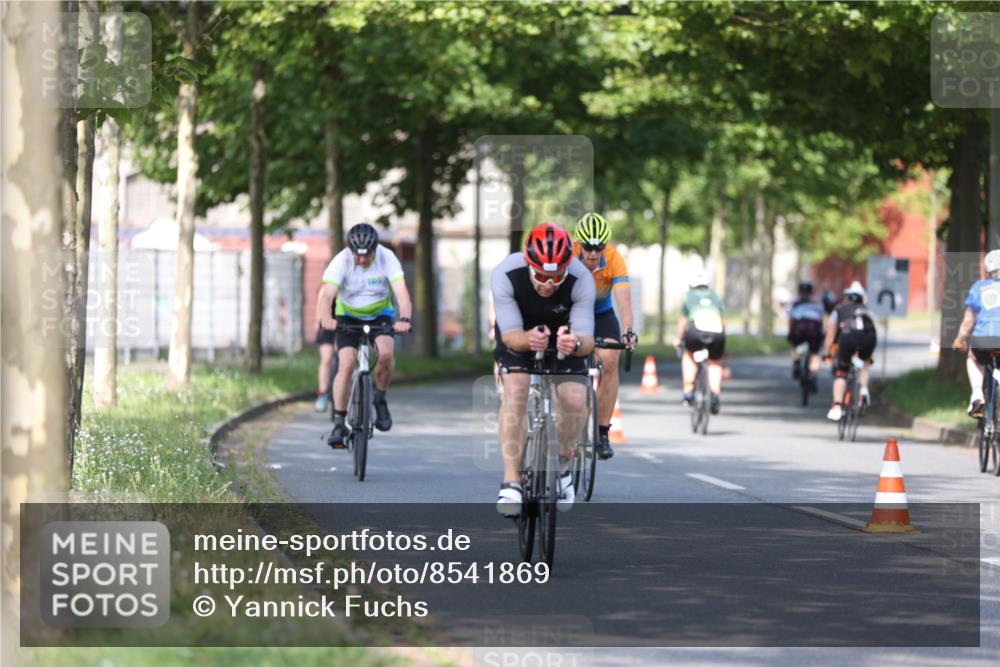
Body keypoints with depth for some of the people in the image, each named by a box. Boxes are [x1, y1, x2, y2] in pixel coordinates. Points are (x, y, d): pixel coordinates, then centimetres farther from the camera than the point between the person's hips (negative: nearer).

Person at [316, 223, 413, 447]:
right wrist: (326, 318, -56)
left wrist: (404, 319, -53)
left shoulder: (387, 258, -23)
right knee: (346, 364, -19)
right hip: (349, 316, 0)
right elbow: (326, 295, -34)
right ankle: (338, 422, -10)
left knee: (385, 353, -28)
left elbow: (402, 292, -32)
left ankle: (380, 399, -2)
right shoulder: (342, 261, -24)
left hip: (380, 315, 0)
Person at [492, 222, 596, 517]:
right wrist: (528, 339, -55)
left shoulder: (581, 279, -33)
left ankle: (562, 465, 11)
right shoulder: (505, 275, -34)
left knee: (574, 400, -18)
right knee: (515, 392, -25)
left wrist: (576, 343, -59)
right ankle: (511, 481, -21)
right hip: (518, 333, -1)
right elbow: (510, 335, -32)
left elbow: (586, 339, -34)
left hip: (563, 331, 1)